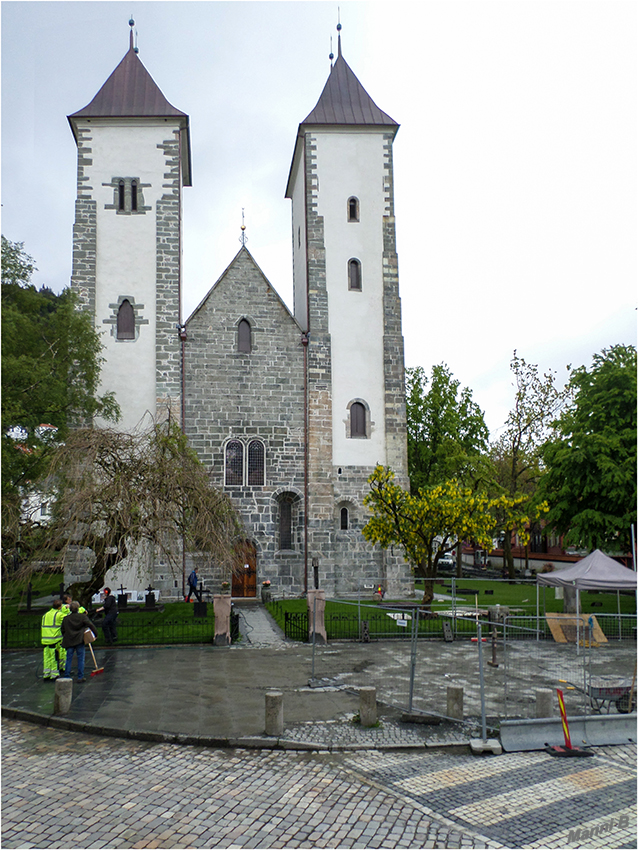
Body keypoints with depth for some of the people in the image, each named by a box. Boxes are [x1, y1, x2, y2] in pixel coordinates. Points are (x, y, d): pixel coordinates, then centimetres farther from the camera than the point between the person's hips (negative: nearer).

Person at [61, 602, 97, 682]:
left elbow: (63, 630, 13)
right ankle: (80, 677, 4)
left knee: (69, 659, 8)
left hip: (69, 641, 3)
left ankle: (67, 676, 7)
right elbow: (90, 625, -11)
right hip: (79, 640, -2)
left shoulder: (66, 618, 8)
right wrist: (96, 633, -4)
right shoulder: (82, 616, -2)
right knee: (81, 659, 4)